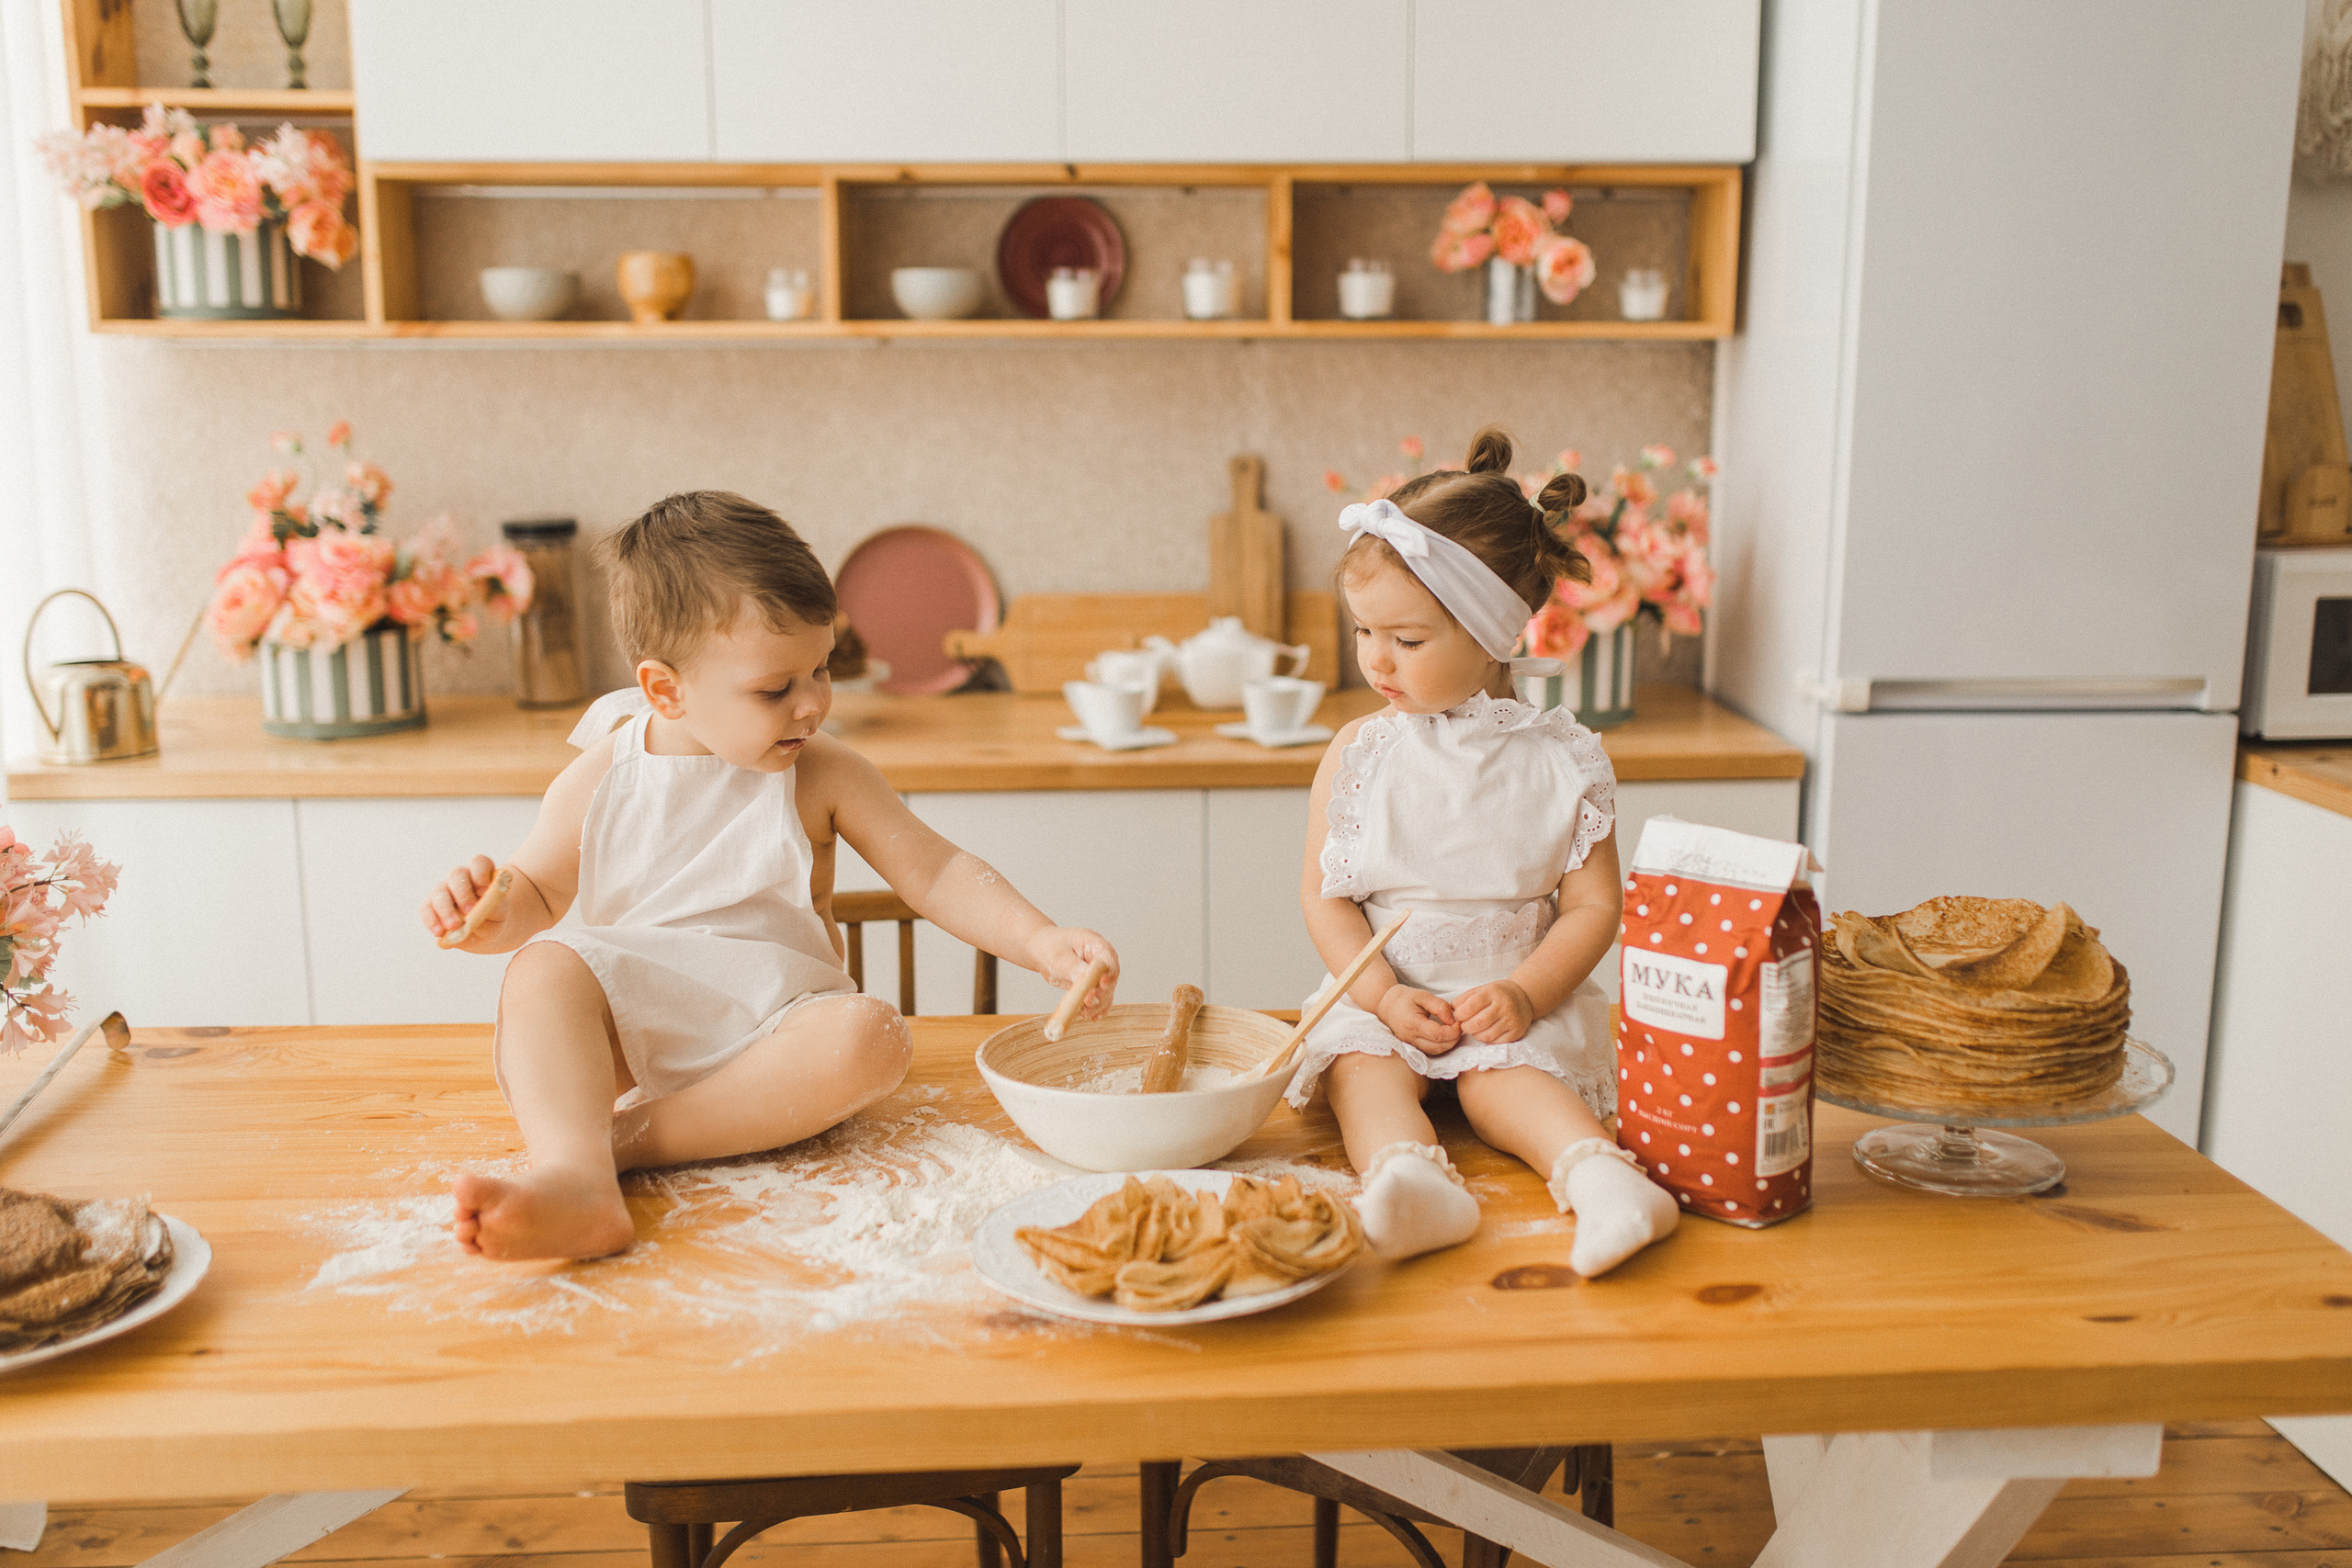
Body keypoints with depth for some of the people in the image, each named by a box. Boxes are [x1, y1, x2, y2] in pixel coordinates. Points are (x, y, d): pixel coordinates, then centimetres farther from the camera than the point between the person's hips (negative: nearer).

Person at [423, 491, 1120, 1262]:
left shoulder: (821, 775, -1)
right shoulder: (601, 779, 0)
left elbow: (935, 873, 0)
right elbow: (536, 897, 11)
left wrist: (1040, 941, -15)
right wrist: (485, 913, -13)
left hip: (769, 1035, 0)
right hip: (625, 1034, 0)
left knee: (872, 1035, -30)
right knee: (545, 971, -28)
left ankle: (625, 1137, -32)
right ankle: (575, 1181, -50)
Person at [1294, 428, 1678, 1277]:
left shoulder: (1561, 759, -3)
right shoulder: (1358, 753, 1)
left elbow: (1594, 903, -2)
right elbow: (1325, 895, 0)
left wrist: (1525, 994, -16)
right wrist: (1383, 995, -14)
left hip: (1510, 1003, 0)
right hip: (1383, 998, 1)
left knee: (1499, 1070, -28)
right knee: (1362, 1063, -26)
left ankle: (1603, 1174, -43)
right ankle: (1411, 1177, -50)